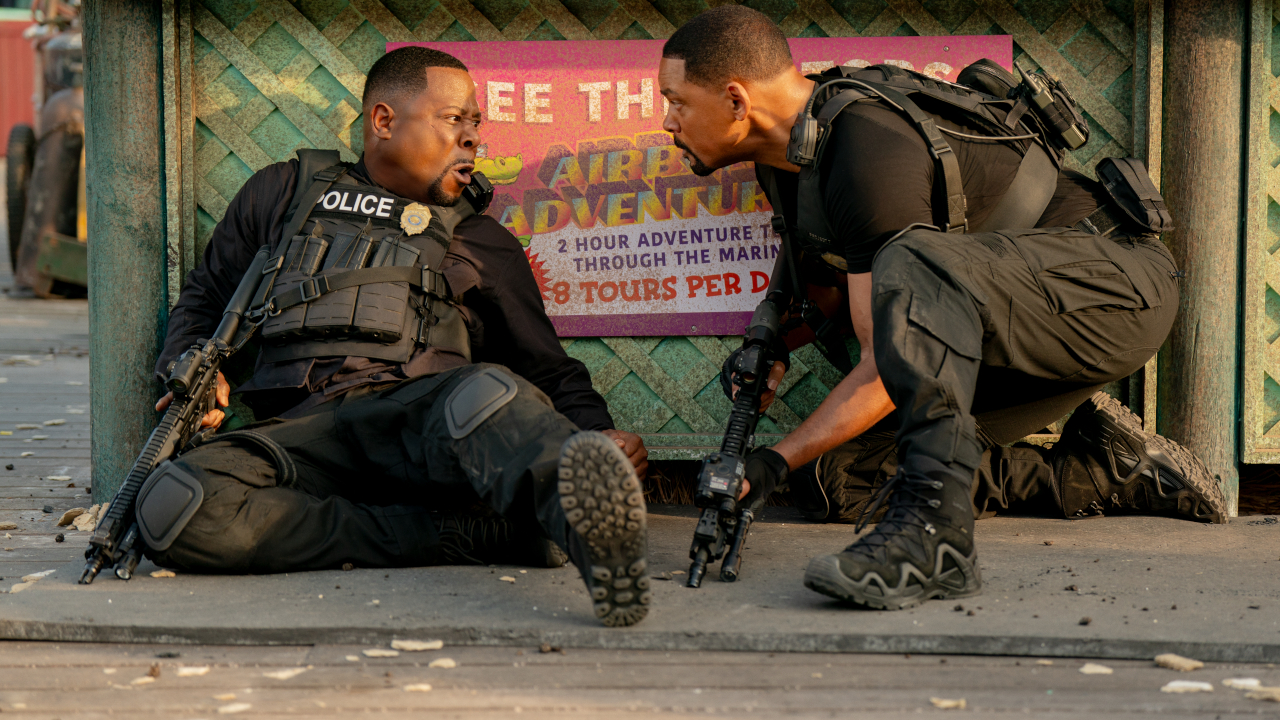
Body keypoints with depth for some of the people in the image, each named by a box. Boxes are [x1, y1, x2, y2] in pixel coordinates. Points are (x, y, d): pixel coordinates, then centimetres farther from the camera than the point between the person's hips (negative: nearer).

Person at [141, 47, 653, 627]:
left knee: (486, 392, -38)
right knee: (174, 507, -34)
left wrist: (598, 434, 3)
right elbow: (203, 300, 33)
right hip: (301, 432, 1)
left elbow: (548, 370, 26)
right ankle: (473, 532, -35)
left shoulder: (483, 242, 27)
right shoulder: (285, 193, 27)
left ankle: (590, 524, -69)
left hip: (421, 423, 0)